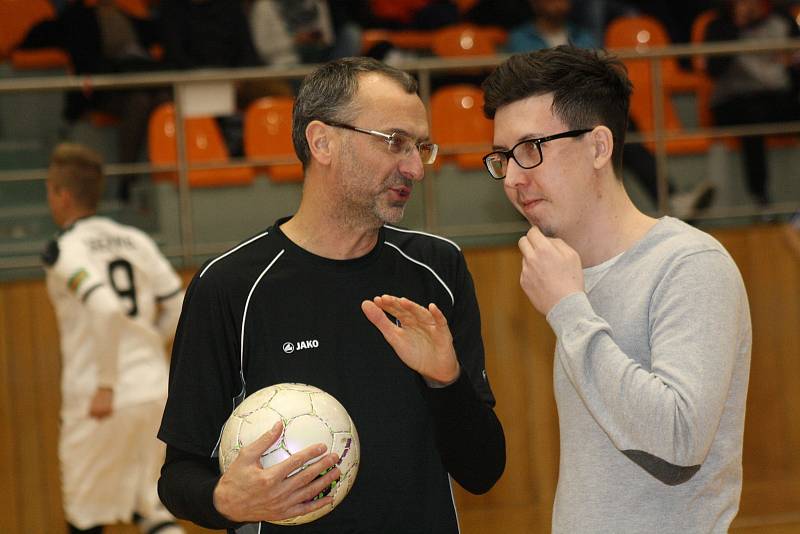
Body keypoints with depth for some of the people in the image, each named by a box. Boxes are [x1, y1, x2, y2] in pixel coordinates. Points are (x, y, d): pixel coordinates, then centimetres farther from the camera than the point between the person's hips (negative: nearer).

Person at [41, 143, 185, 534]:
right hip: (155, 391, 6)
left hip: (102, 402, -6)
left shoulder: (64, 249, -8)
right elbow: (179, 314, 10)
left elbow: (107, 309, -24)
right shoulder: (136, 241, 11)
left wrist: (105, 385, -19)